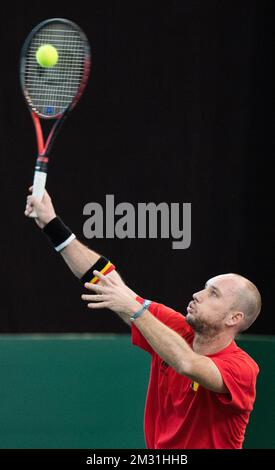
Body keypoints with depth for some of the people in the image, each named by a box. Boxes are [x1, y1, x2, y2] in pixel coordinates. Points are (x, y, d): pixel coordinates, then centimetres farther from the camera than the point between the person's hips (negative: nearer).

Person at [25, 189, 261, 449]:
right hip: (157, 446, 4)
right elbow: (108, 282, 4)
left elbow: (188, 364, -34)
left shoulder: (242, 367, -14)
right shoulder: (174, 329, 2)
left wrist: (136, 310, -29)